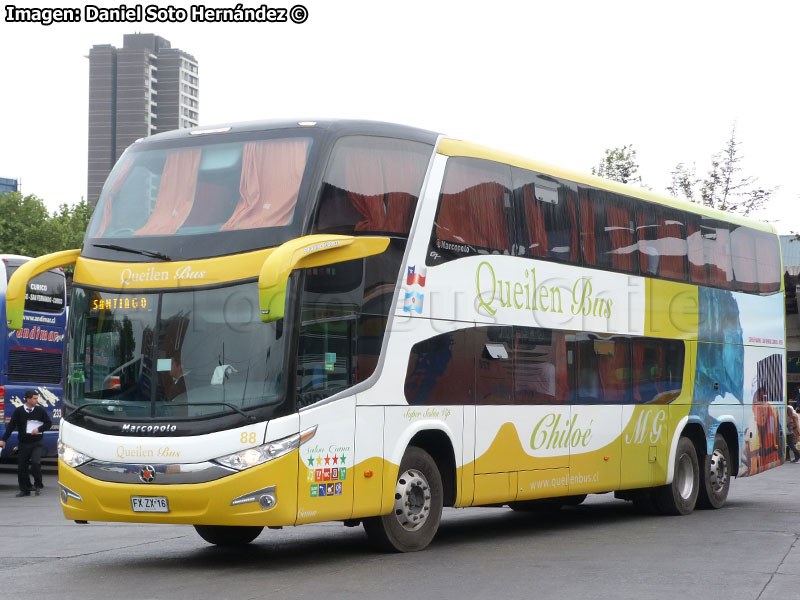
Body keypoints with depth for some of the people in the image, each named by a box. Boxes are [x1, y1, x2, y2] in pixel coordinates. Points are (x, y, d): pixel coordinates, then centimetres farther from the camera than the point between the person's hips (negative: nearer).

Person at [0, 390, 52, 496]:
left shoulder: (40, 410, 1)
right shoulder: (19, 411, -1)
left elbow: (49, 423, 7)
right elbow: (11, 426, 0)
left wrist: (39, 429, -9)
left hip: (36, 443, -1)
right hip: (23, 443, 1)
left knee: (35, 463, -17)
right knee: (22, 466, 3)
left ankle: (38, 485, 4)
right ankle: (25, 489, 17)